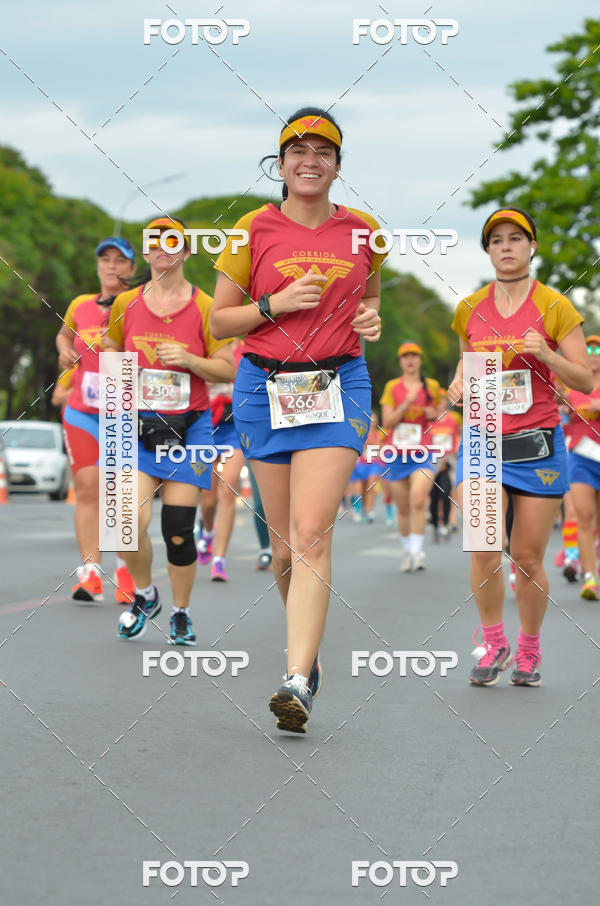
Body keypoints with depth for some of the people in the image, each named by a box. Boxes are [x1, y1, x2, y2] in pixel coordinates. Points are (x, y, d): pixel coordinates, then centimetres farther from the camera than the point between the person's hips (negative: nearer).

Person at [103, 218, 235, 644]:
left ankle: (181, 612, 18)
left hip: (189, 427, -1)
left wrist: (189, 360, -15)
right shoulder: (126, 304, 6)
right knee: (129, 521, -16)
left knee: (178, 529, -5)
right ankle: (145, 594, 13)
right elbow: (110, 352, 21)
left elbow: (228, 370, 1)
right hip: (139, 426, 1)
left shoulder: (205, 308, -1)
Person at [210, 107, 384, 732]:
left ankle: (297, 683, -21)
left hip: (338, 387, -1)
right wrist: (276, 304, -12)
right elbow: (219, 321, 4)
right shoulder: (254, 229, 1)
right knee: (284, 543, 7)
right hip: (265, 387, 1)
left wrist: (372, 318, 1)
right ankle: (306, 648, 33)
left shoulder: (362, 230, 7)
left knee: (312, 533, -16)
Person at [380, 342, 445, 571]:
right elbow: (387, 422, -2)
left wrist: (434, 414, -2)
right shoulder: (392, 387, 5)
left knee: (418, 500, -22)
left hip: (423, 453, -1)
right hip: (398, 453, 1)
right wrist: (406, 405, -15)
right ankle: (406, 551, 23)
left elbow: (441, 411, 20)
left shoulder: (432, 386, 6)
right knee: (403, 508, 7)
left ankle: (417, 551, -20)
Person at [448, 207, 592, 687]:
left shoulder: (554, 306, -1)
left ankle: (530, 650, 22)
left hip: (538, 444, -2)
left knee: (528, 558, 1)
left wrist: (547, 355, -17)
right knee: (483, 549, -13)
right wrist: (459, 384, 0)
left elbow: (585, 381, -1)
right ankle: (494, 643, 8)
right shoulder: (469, 310, 7)